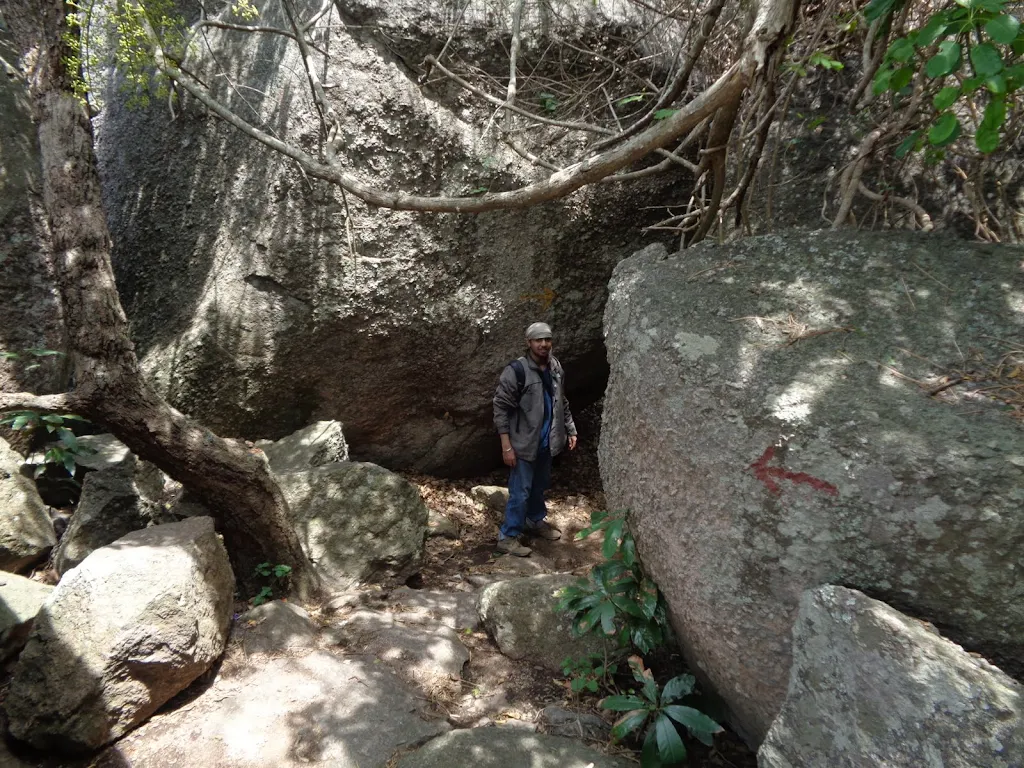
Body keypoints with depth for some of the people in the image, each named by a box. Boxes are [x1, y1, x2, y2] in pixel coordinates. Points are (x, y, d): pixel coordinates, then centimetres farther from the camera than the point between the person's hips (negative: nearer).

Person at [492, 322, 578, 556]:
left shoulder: (556, 368, 4)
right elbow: (501, 407, -17)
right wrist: (506, 445, -20)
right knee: (520, 492, -1)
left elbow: (562, 403, 16)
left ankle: (535, 522, 42)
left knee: (539, 486, 22)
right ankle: (507, 537, 13)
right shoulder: (516, 370, -18)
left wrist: (570, 430, 11)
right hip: (524, 444, -6)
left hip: (546, 442, 7)